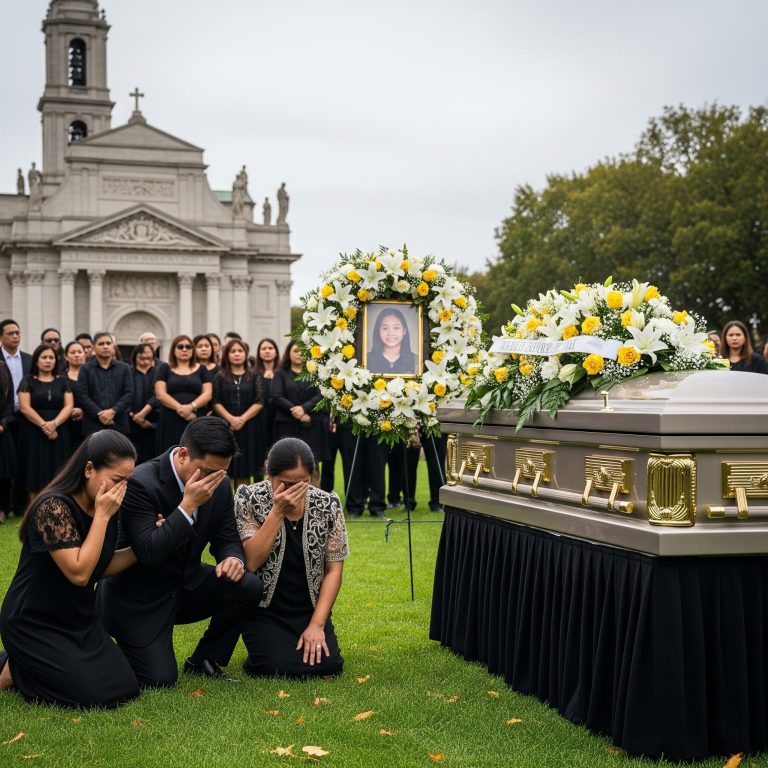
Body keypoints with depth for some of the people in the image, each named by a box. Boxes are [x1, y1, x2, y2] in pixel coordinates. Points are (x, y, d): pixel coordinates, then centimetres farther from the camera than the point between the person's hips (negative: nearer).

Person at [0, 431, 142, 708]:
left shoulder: (106, 508, 1)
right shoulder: (53, 507, -24)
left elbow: (101, 566, 6)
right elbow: (79, 573, -28)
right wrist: (102, 516, -26)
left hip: (79, 620, 8)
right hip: (34, 625, -8)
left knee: (125, 689, 0)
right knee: (97, 696, -15)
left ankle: (28, 667, 17)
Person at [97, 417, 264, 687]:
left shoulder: (220, 485, -6)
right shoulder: (140, 483, -26)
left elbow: (227, 539, 5)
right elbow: (148, 554, -32)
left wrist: (233, 558, -20)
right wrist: (188, 505, -34)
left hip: (186, 584, 6)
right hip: (139, 597, -6)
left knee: (249, 587, -17)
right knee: (160, 679, -14)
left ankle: (202, 661, 4)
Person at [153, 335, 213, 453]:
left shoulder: (201, 369, 13)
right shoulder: (165, 368, 10)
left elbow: (207, 394, 3)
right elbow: (160, 394, -1)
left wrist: (191, 407, -14)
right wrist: (180, 408, -14)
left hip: (196, 422, 1)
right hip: (170, 421, -1)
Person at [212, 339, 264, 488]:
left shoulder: (253, 376, 8)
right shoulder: (220, 376, 7)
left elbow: (259, 402, 1)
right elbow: (215, 402, -1)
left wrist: (243, 418, -11)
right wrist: (230, 418, -14)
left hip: (248, 427, 1)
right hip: (225, 427, 0)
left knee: (244, 471, 1)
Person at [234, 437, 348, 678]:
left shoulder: (328, 505, -4)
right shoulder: (249, 499, -9)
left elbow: (333, 570, -2)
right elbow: (250, 562, -19)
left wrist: (317, 624, -10)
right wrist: (278, 512, -24)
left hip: (310, 610, 2)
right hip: (265, 611, -2)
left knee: (327, 664, -19)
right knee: (282, 667, -24)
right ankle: (263, 645, 9)